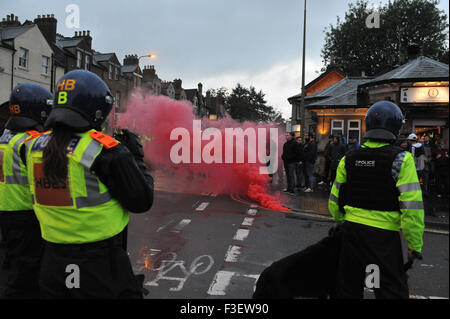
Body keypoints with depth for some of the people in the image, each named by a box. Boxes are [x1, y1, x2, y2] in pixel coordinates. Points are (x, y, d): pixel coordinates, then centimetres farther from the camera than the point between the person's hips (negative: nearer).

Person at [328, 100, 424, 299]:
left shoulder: (348, 159, 3)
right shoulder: (401, 159, -11)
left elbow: (335, 198, 10)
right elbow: (411, 208, -15)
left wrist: (339, 220, 28)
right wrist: (415, 245, -5)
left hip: (351, 229, 5)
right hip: (383, 235, -5)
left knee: (348, 288, 19)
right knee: (392, 291, 6)